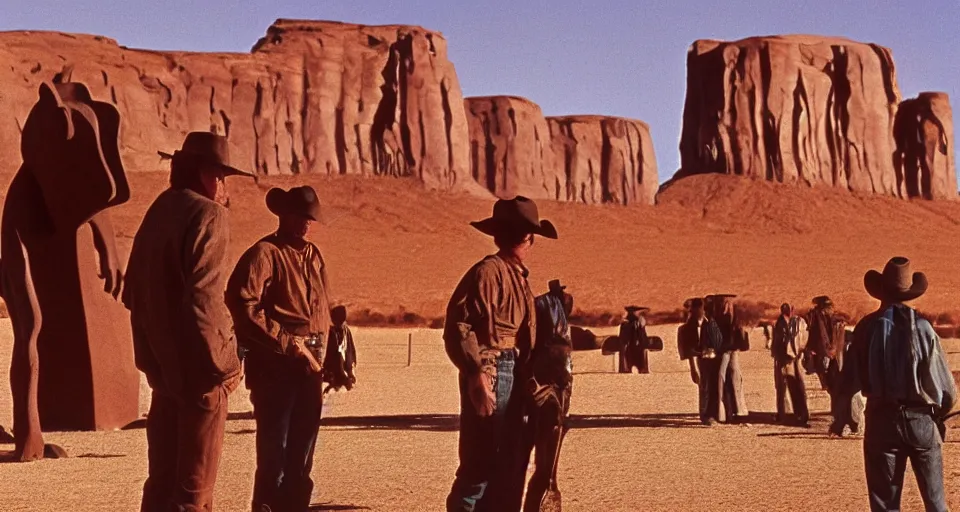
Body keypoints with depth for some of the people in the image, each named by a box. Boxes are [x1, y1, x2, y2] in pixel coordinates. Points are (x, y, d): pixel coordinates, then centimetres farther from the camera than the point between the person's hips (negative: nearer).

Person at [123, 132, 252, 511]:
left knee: (164, 473, 15)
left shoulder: (158, 212, 12)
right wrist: (220, 364, -15)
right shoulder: (207, 216, -12)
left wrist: (151, 356, 19)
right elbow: (203, 297, -21)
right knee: (194, 481, -2)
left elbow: (134, 291, 17)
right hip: (196, 367, -8)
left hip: (163, 364, 8)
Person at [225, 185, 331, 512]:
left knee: (302, 451, 12)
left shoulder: (313, 255, 16)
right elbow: (243, 306, -18)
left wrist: (322, 351, 12)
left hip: (309, 366, 7)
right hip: (275, 365, -7)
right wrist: (287, 343, -18)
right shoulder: (264, 254, -7)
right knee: (274, 451, -5)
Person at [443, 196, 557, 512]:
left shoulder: (517, 276, 18)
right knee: (480, 462, -9)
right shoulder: (487, 272, -12)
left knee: (506, 462, 15)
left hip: (514, 376, 10)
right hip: (489, 376, -10)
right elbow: (457, 327, -20)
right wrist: (476, 374, -26)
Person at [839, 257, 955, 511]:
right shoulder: (922, 327, -6)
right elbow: (946, 386, -6)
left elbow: (850, 385, -4)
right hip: (922, 420, 0)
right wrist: (940, 411, 15)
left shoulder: (867, 328, -5)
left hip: (882, 420, 0)